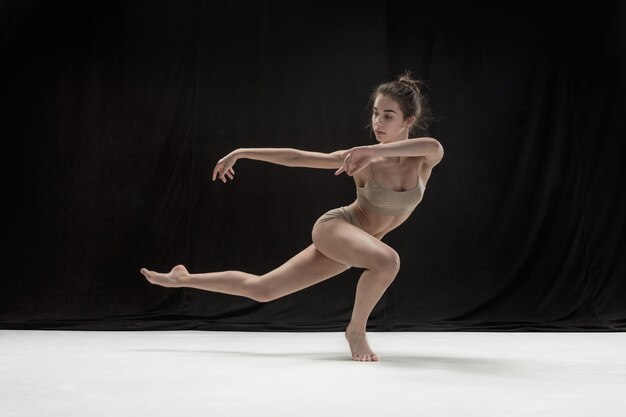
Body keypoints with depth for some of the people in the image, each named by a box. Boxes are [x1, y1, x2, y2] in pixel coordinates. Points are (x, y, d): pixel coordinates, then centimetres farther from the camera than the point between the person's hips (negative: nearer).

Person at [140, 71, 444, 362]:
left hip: (356, 242, 4)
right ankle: (356, 330, -12)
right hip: (333, 226, -3)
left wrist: (376, 150, -47)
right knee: (387, 261, -36)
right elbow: (296, 156, -8)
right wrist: (241, 153, -4)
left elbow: (435, 146, -36)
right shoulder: (360, 160, -15)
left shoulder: (423, 161, -10)